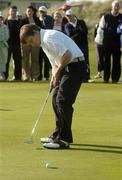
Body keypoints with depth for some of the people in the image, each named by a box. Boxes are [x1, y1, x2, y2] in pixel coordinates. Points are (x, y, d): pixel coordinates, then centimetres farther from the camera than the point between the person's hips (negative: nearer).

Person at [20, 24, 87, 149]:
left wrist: (58, 71, -12)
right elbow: (55, 63, 21)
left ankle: (64, 140, -11)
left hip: (75, 66, -11)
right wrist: (54, 78, 3)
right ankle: (58, 135, 22)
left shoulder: (49, 38, -18)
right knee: (56, 99, 13)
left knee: (63, 100, -13)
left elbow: (67, 55, -27)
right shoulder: (44, 42, 16)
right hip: (65, 68, 11)